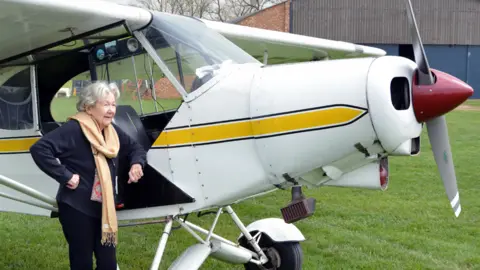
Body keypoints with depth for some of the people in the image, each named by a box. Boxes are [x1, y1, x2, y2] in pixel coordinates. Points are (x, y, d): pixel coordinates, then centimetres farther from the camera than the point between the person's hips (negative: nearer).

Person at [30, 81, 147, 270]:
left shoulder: (112, 131, 6)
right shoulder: (73, 129, -18)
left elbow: (135, 148, 23)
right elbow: (39, 149, -26)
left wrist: (137, 163, 1)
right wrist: (65, 176, -23)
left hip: (105, 208, 7)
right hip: (76, 208, -7)